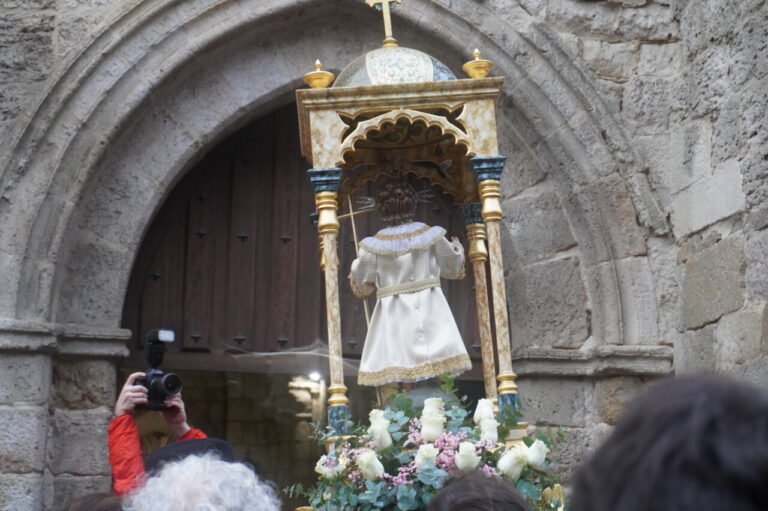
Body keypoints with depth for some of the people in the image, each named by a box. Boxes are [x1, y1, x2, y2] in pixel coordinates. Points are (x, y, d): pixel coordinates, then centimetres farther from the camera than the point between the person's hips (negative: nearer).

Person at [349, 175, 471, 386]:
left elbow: (361, 287, 6)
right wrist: (458, 249, 34)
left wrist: (354, 267, 26)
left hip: (393, 317, 0)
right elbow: (453, 268, 14)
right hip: (428, 311, 1)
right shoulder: (431, 236, 0)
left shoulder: (374, 245, -3)